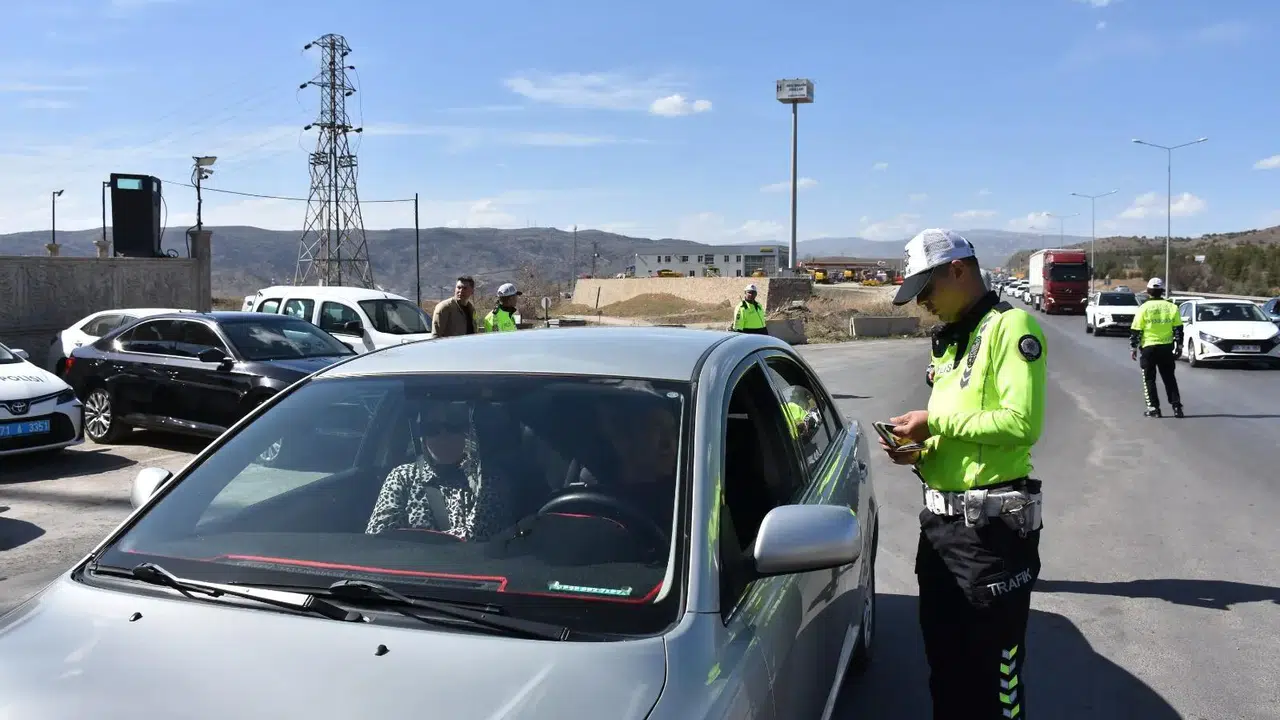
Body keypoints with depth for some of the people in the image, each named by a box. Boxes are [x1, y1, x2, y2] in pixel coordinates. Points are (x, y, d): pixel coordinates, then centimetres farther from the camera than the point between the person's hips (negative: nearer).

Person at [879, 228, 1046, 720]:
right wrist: (919, 454, 3)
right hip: (940, 521, 9)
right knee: (943, 660, 18)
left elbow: (1022, 423, -22)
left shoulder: (1011, 327, -11)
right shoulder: (949, 342, 17)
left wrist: (936, 423, -16)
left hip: (993, 525, -9)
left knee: (993, 669, 2)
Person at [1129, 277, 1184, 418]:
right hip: (1167, 347, 3)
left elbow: (1135, 330, -7)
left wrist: (1133, 348, 1)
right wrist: (1179, 346, 11)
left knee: (1149, 379, 6)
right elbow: (1178, 329, 4)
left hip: (1148, 348, -3)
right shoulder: (1171, 307, 4)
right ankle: (1177, 407, 8)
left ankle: (1154, 408, 3)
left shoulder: (1144, 308, -6)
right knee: (1169, 378, 13)